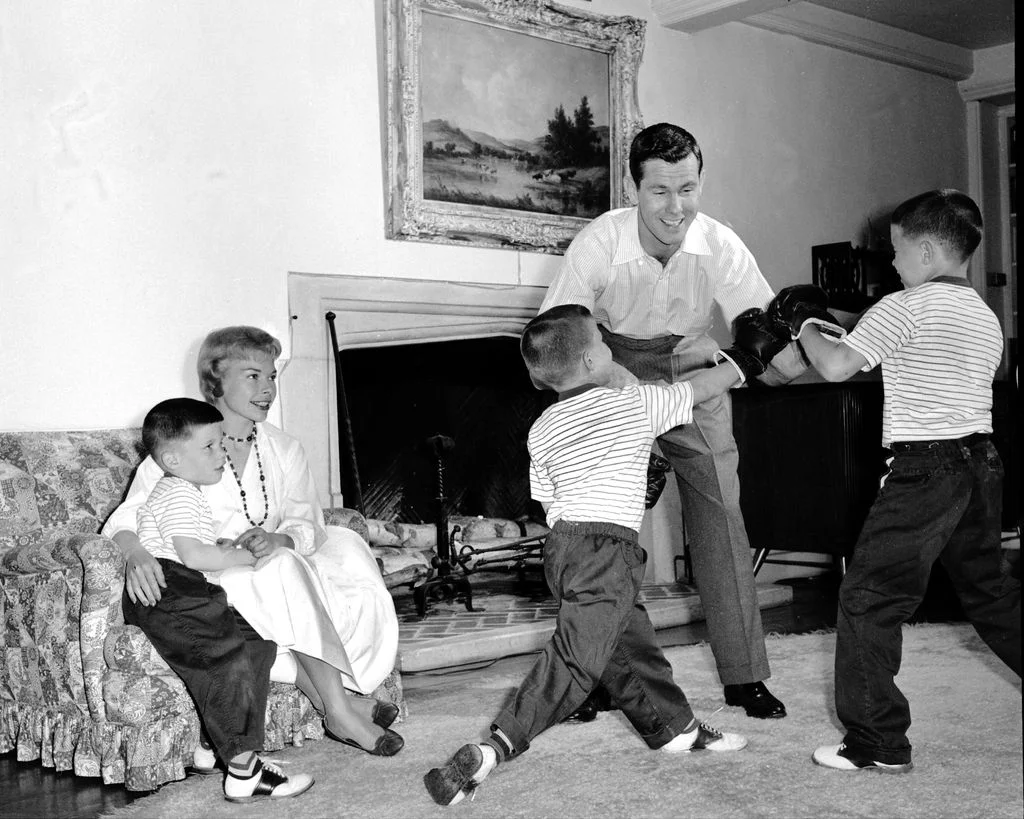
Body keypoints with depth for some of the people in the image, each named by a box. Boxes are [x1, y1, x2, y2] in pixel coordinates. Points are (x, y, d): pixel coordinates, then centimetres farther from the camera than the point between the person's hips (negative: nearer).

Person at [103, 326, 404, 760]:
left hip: (276, 573, 5)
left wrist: (278, 539, -26)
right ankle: (339, 709, -27)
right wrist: (136, 553, -37)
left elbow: (308, 525, -2)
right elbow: (127, 518, -12)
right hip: (206, 582, -5)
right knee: (284, 570, -31)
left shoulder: (284, 449, 10)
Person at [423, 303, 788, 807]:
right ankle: (491, 752, -21)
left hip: (562, 541, 8)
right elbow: (701, 389, 12)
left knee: (632, 643, 20)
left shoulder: (542, 430, 13)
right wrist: (746, 357, 27)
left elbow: (547, 501, 16)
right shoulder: (636, 404, 0)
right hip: (605, 550, -8)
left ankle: (675, 728, 35)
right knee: (577, 657, -12)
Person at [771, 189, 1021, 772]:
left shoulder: (905, 307, -10)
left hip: (923, 469, -8)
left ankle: (878, 742, 0)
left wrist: (803, 324, 1)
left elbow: (837, 366, -17)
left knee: (870, 599, -2)